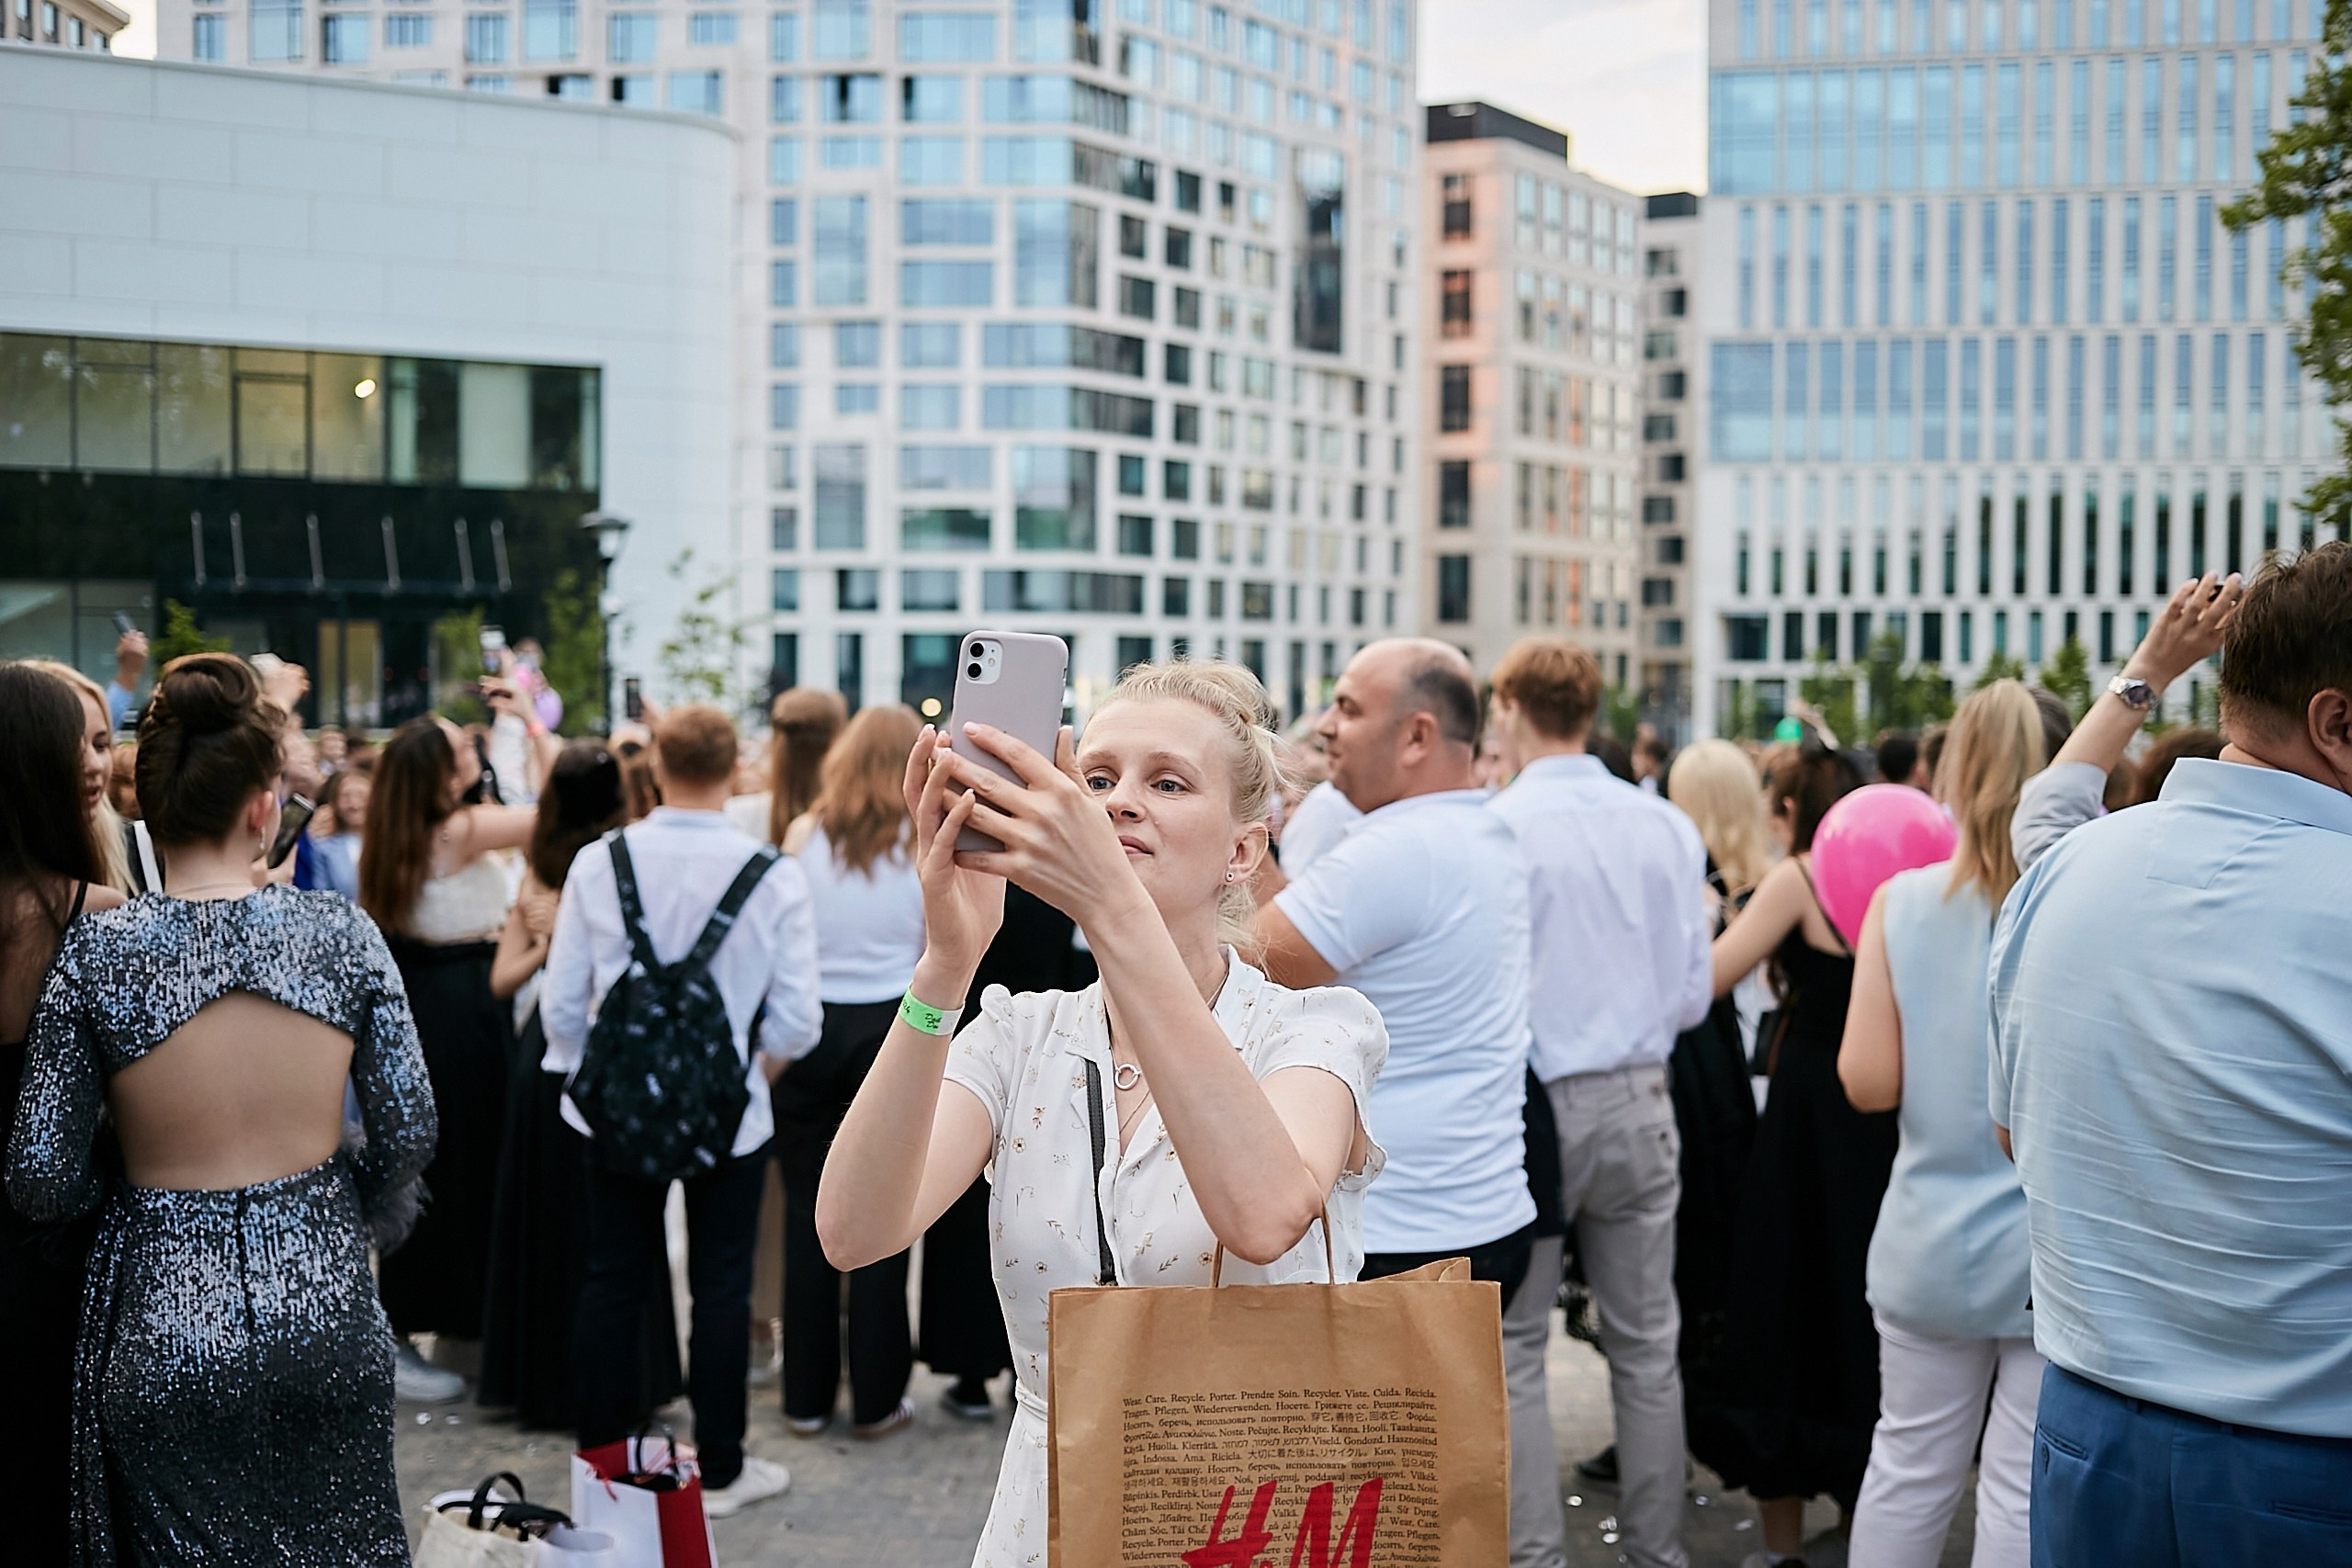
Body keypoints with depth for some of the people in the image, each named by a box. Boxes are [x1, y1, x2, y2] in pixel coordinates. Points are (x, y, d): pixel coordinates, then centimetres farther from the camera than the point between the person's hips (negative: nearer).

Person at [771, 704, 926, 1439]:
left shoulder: (804, 834, -1)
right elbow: (940, 950, -2)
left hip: (809, 1028, 2)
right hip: (888, 1030, -1)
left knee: (808, 1211, 9)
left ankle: (806, 1394, 16)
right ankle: (875, 1397, 10)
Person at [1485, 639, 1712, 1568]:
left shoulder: (1496, 827, -14)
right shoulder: (1668, 827, 0)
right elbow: (1694, 993, 3)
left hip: (1532, 1107, -4)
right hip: (1639, 1102, 5)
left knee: (1512, 1353, 6)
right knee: (1646, 1345, 14)